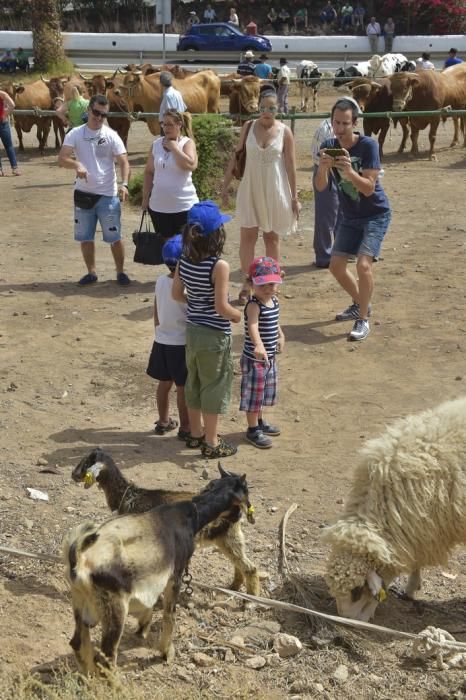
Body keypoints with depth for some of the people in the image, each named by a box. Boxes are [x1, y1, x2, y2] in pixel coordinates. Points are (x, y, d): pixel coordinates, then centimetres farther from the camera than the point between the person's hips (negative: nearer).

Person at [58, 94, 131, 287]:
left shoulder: (111, 135, -5)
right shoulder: (75, 134, -2)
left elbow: (124, 162, -9)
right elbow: (61, 159, -10)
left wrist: (124, 184, -27)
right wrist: (76, 164, -32)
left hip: (108, 195, -2)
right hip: (83, 194, 2)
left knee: (114, 237, 3)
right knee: (85, 237, 11)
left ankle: (121, 272, 18)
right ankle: (91, 272, 25)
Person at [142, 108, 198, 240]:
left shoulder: (187, 143, -5)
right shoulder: (156, 144, 7)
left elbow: (191, 165, -23)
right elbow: (149, 172, 12)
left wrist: (174, 147, -16)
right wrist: (145, 197, 10)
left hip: (184, 206, -4)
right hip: (158, 206, 4)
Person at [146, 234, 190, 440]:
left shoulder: (160, 282, -1)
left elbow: (156, 313, 7)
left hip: (162, 341, 6)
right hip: (181, 343, -6)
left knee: (164, 383, 18)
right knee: (183, 387, 4)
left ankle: (163, 421, 31)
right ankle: (185, 427, 12)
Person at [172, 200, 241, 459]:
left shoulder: (184, 260, -3)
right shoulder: (219, 266, -22)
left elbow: (177, 294, 5)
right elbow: (221, 307, -23)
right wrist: (237, 315, -4)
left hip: (192, 330, 7)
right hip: (215, 334, -7)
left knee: (194, 382, 20)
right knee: (214, 386, 6)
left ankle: (196, 433, 34)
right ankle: (212, 443, 15)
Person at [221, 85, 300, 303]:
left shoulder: (284, 131, -6)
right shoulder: (249, 127, -1)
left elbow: (290, 165, -3)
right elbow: (236, 157, 5)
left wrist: (294, 197, -3)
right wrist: (226, 185, 4)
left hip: (274, 191, -1)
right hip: (250, 189, 1)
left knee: (272, 237, 9)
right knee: (247, 235, 0)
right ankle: (247, 283, 9)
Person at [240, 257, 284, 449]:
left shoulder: (274, 301, 3)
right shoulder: (254, 305, -24)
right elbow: (252, 327, -42)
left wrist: (281, 336, 26)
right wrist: (259, 345, -57)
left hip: (269, 357, 9)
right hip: (254, 359, -9)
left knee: (265, 390, 23)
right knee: (254, 392, 2)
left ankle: (260, 421, 41)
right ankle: (253, 429, 16)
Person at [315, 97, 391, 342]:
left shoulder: (368, 145, -21)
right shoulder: (329, 146, -8)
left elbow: (369, 188, -25)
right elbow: (320, 186, -14)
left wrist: (349, 171, -42)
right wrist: (323, 168, -34)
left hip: (375, 215, -6)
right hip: (349, 216, 6)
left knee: (363, 264, -20)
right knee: (336, 266, 7)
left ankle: (363, 319, -5)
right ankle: (360, 303, 33)